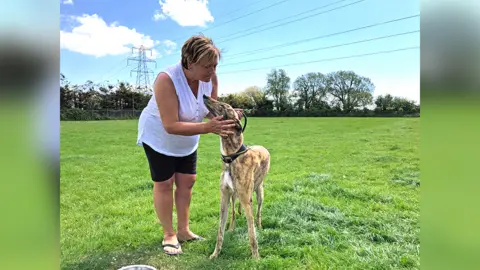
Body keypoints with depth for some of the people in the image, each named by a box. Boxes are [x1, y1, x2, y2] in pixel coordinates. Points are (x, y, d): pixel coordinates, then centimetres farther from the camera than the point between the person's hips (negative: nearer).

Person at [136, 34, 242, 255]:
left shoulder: (211, 78, -20)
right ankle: (169, 234, 18)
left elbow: (210, 110, -11)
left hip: (187, 140, 6)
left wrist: (226, 115, -34)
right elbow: (171, 126, -39)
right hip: (159, 136, -5)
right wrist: (207, 128, -47)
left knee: (187, 181, 9)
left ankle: (183, 230, 25)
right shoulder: (167, 79, -36)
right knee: (164, 184, 2)